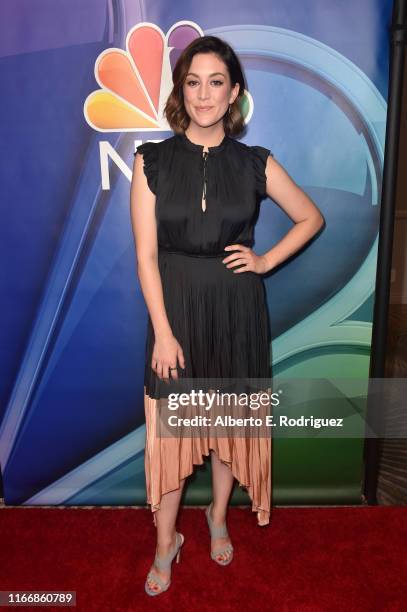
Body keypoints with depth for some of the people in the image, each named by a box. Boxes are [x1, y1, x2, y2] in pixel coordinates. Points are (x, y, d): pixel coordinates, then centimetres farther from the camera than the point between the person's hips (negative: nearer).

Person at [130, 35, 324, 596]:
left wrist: (266, 261, -1)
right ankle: (166, 541, 32)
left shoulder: (256, 164, 0)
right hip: (176, 308, -1)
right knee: (170, 427, 7)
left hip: (238, 310, 1)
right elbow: (146, 255, -7)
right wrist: (163, 333, -12)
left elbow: (312, 218, 12)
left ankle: (219, 517, 42)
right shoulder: (152, 161, -3)